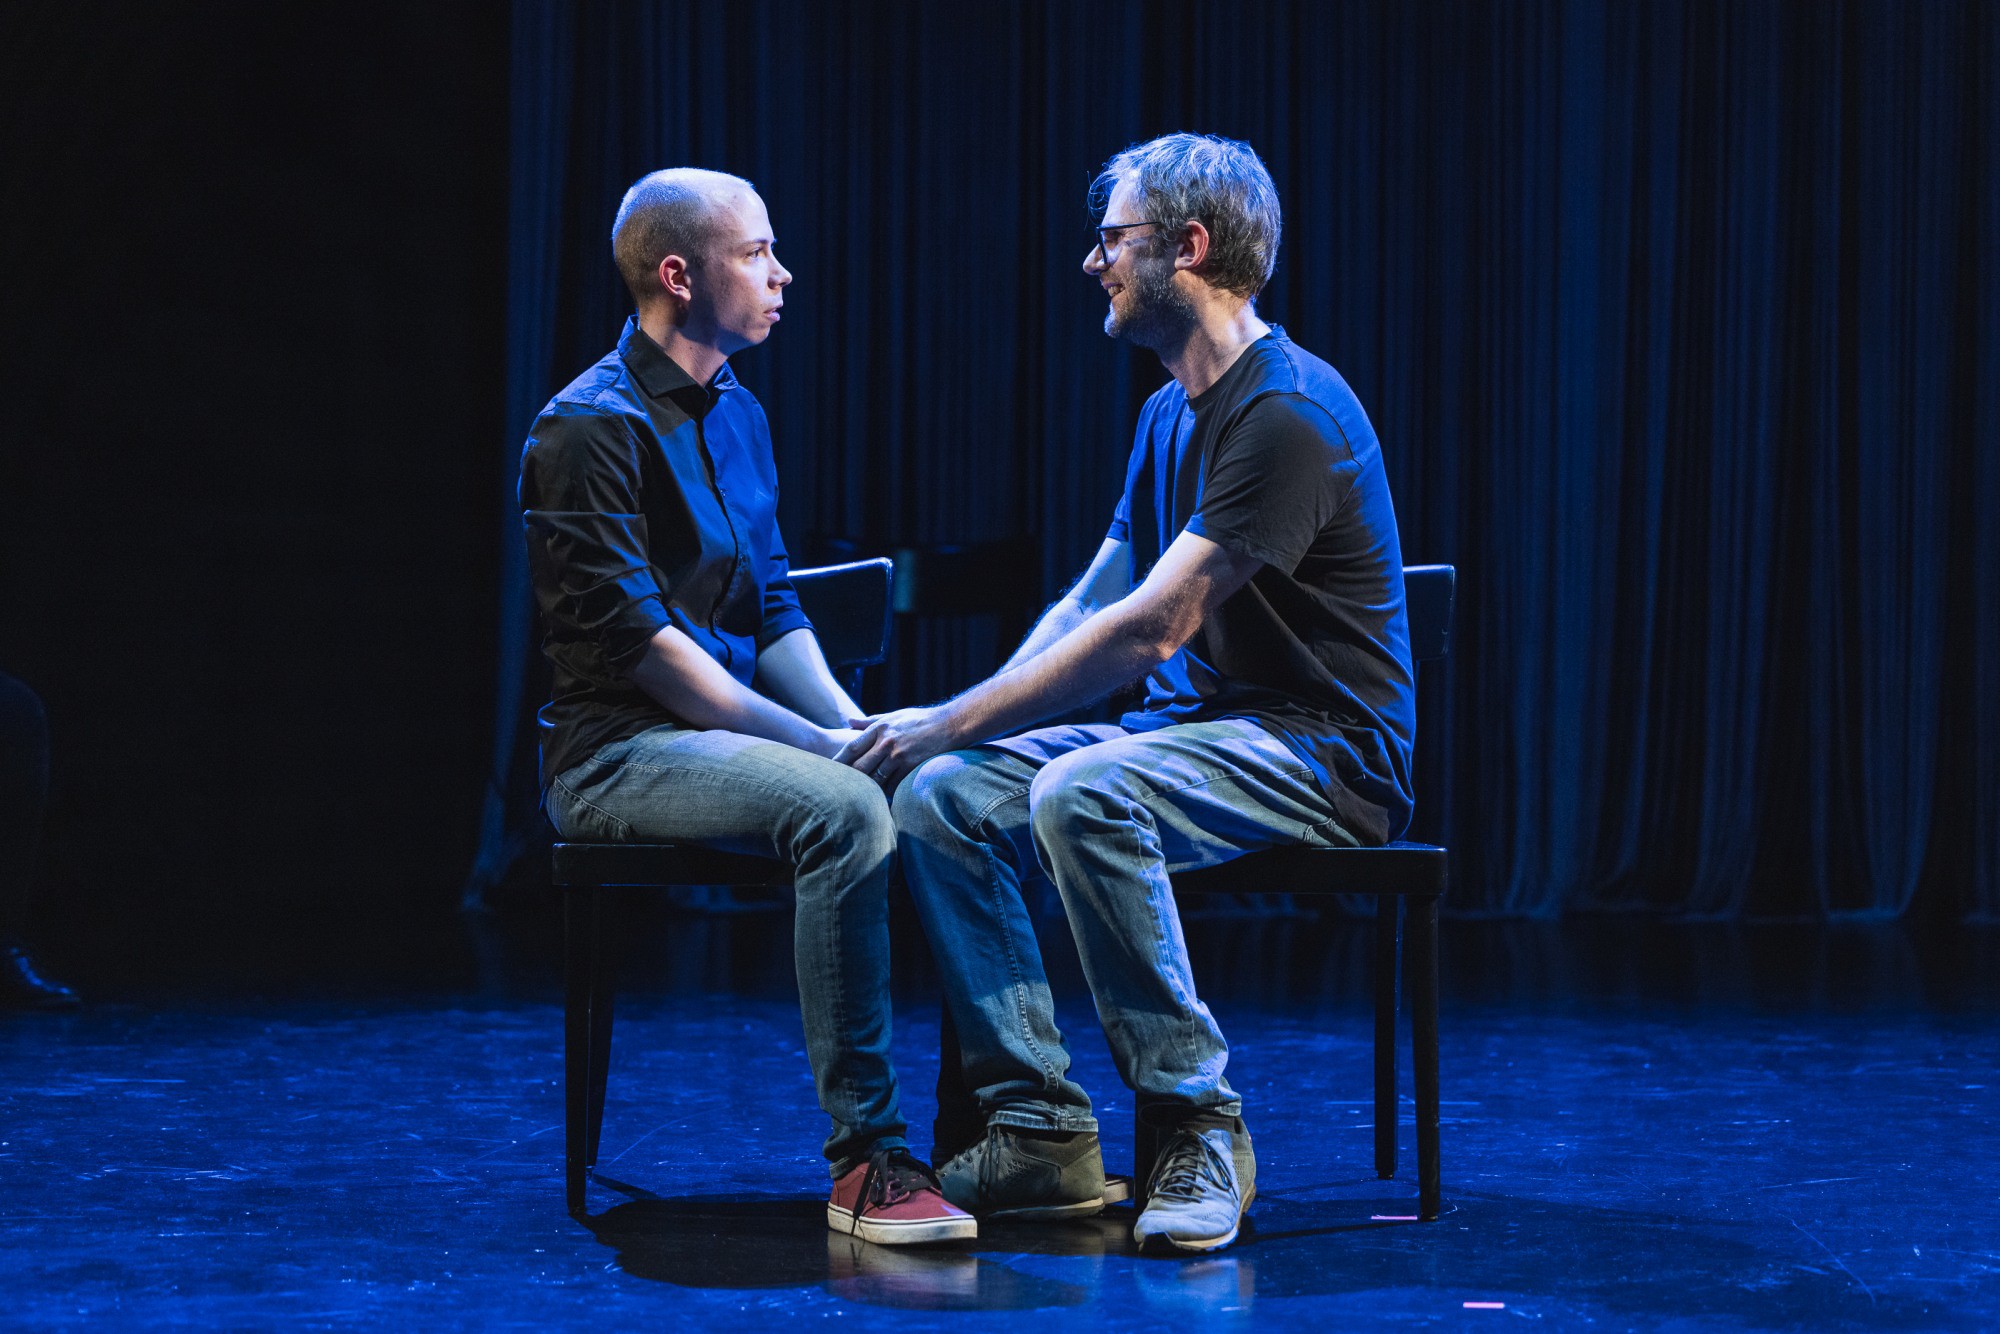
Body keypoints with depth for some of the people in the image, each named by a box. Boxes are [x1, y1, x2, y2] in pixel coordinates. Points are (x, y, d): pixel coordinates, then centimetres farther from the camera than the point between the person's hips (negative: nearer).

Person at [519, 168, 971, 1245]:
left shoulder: (738, 417, 17)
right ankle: (863, 1161, -30)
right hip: (619, 751, -8)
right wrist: (818, 744, -19)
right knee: (843, 812, -33)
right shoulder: (590, 428, -11)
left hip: (730, 733, 8)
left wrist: (857, 727, -2)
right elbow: (639, 642, -18)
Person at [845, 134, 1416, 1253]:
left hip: (1321, 753, -9)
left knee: (1082, 794, -35)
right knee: (940, 798, -9)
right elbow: (1086, 608, 16)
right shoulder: (1170, 414, 14)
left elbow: (1151, 627, -23)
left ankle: (1199, 1129, -22)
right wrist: (955, 730, 1)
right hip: (1186, 728, 9)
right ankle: (1042, 1131, -9)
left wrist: (950, 722, -19)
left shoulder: (1290, 412, -18)